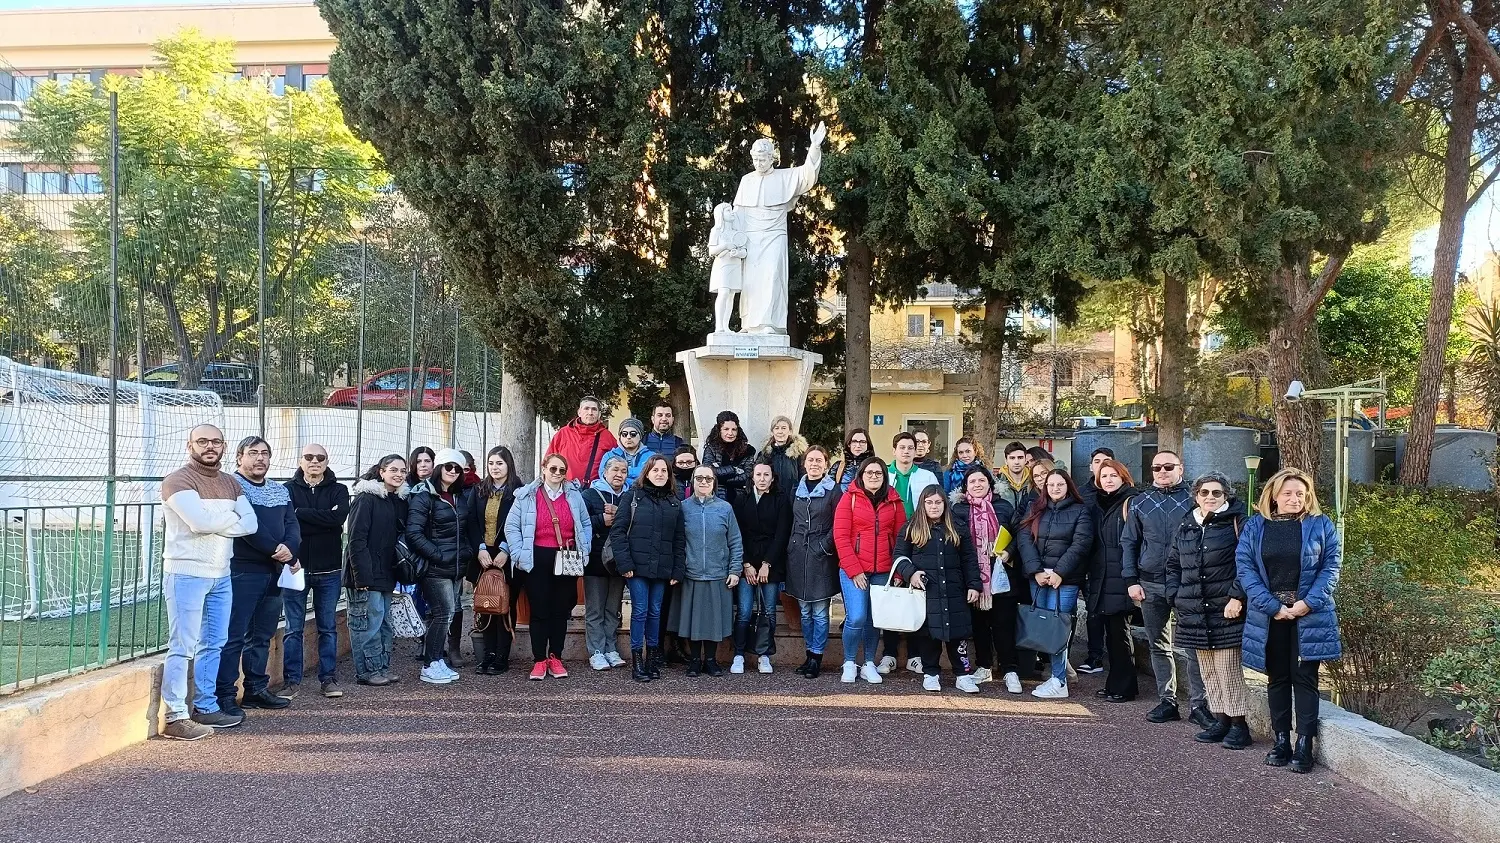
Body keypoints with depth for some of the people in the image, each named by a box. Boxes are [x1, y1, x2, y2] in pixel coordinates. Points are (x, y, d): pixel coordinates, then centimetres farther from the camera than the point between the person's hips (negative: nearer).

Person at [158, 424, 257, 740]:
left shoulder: (230, 484, 14)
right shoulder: (177, 481, -8)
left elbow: (250, 523, 2)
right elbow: (200, 520, -23)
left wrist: (216, 523, -13)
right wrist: (231, 517, -5)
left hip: (221, 575, 7)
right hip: (186, 574, -7)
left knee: (214, 644, 12)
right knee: (183, 647, -7)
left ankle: (206, 707, 21)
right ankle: (175, 716, -3)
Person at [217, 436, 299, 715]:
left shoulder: (280, 491, 16)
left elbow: (292, 525, 8)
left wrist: (289, 547, -15)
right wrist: (282, 554, -16)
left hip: (274, 572, 8)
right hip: (241, 571, -7)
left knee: (262, 636, 14)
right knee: (233, 636, -7)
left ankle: (256, 689, 22)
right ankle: (225, 695, -3)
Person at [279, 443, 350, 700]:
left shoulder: (338, 490, 5)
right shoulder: (288, 490, 1)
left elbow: (338, 517, -15)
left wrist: (300, 513, -14)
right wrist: (322, 521, -17)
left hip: (329, 570, 1)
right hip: (296, 568, -1)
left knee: (328, 628, 9)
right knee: (293, 628, 4)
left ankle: (328, 678, 17)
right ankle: (291, 680, 12)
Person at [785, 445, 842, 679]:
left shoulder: (833, 491, -1)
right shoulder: (796, 491, 12)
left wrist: (825, 547, -12)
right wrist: (791, 548, 9)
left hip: (821, 557, -4)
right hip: (798, 557, 5)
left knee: (819, 612, -2)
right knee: (804, 611, 10)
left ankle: (816, 657, 6)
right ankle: (810, 654, 19)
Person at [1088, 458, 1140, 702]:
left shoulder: (1131, 503, -5)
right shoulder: (1097, 505, 17)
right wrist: (1090, 576, 15)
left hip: (1121, 579, -7)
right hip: (1102, 579, 7)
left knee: (1120, 632, -3)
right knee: (1111, 632, 10)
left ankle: (1124, 686, 4)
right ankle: (1115, 683, 18)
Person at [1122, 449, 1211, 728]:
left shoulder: (1193, 500, 1)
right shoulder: (1140, 503, 9)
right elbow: (1128, 542, 11)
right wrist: (1131, 580, 2)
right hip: (1150, 584, 4)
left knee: (1189, 646, -5)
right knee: (1159, 645, 9)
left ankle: (1199, 704, 3)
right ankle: (1167, 701, 18)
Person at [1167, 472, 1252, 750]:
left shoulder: (1236, 523, -5)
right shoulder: (1185, 528, 14)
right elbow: (1173, 565, 21)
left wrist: (1237, 597, -16)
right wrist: (1175, 597, 10)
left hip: (1226, 612, -6)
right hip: (1195, 613, 6)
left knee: (1229, 669, -5)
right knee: (1208, 671, 11)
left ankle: (1239, 724, 4)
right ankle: (1221, 720, 20)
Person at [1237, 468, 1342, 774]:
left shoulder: (1320, 525, 2)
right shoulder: (1255, 527, 4)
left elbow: (1332, 565, -2)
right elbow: (1244, 566, -3)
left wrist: (1308, 603, -13)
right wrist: (1273, 606, -13)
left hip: (1309, 615, -2)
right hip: (1269, 615, 2)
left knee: (1305, 678, 0)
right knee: (1277, 679, 8)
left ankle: (1304, 745, 3)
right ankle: (1282, 741, 16)